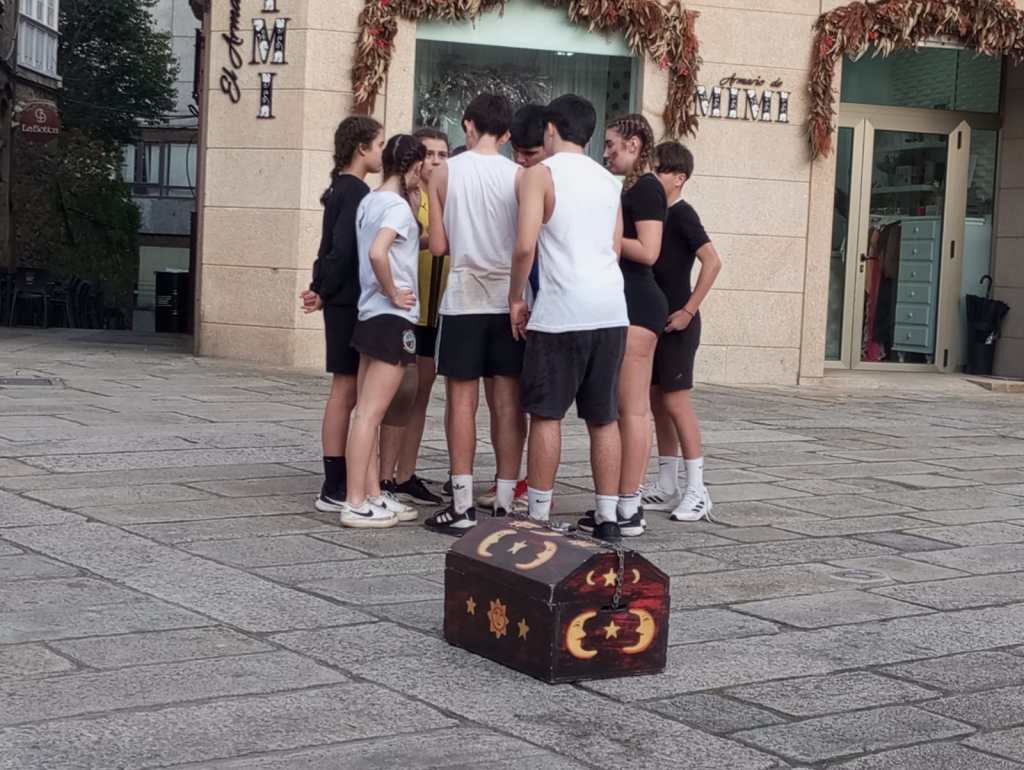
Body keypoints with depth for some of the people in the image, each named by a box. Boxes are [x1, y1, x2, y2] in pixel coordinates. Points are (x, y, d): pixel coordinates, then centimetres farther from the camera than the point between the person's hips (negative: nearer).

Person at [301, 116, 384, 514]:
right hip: (350, 303, -9)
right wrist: (324, 293, -10)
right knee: (345, 390, -6)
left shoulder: (343, 189, 17)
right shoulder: (355, 191, -13)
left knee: (347, 391, 11)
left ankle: (340, 482, 16)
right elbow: (343, 249, -19)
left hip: (346, 303, 9)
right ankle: (334, 490, -3)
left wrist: (320, 287, 6)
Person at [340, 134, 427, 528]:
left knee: (366, 411, 10)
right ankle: (355, 504, -6)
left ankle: (373, 495, 17)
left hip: (370, 314, 9)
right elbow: (377, 253, -29)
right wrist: (393, 293, -17)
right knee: (370, 413, -8)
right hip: (393, 318, -9)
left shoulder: (369, 201, 11)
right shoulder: (398, 206, -14)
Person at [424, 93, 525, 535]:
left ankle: (462, 506, 1)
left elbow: (438, 246, -1)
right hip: (509, 299, 1)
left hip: (463, 298, -1)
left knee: (462, 400, 3)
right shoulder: (519, 176, -1)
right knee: (508, 402, 4)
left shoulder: (445, 174, -1)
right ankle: (505, 504, 6)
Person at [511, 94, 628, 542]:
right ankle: (607, 518, 11)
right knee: (604, 417, 10)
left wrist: (516, 298, -1)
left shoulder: (541, 174, -2)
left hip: (562, 310, -6)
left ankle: (538, 517, 5)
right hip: (611, 308, 6)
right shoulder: (609, 181, 17)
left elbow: (525, 246, -13)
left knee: (546, 414, 3)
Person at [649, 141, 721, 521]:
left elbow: (712, 261, -22)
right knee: (658, 402, 10)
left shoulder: (681, 214, -11)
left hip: (676, 323, -9)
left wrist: (689, 309, -21)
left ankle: (697, 491, -3)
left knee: (676, 402, -8)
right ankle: (668, 489, 18)